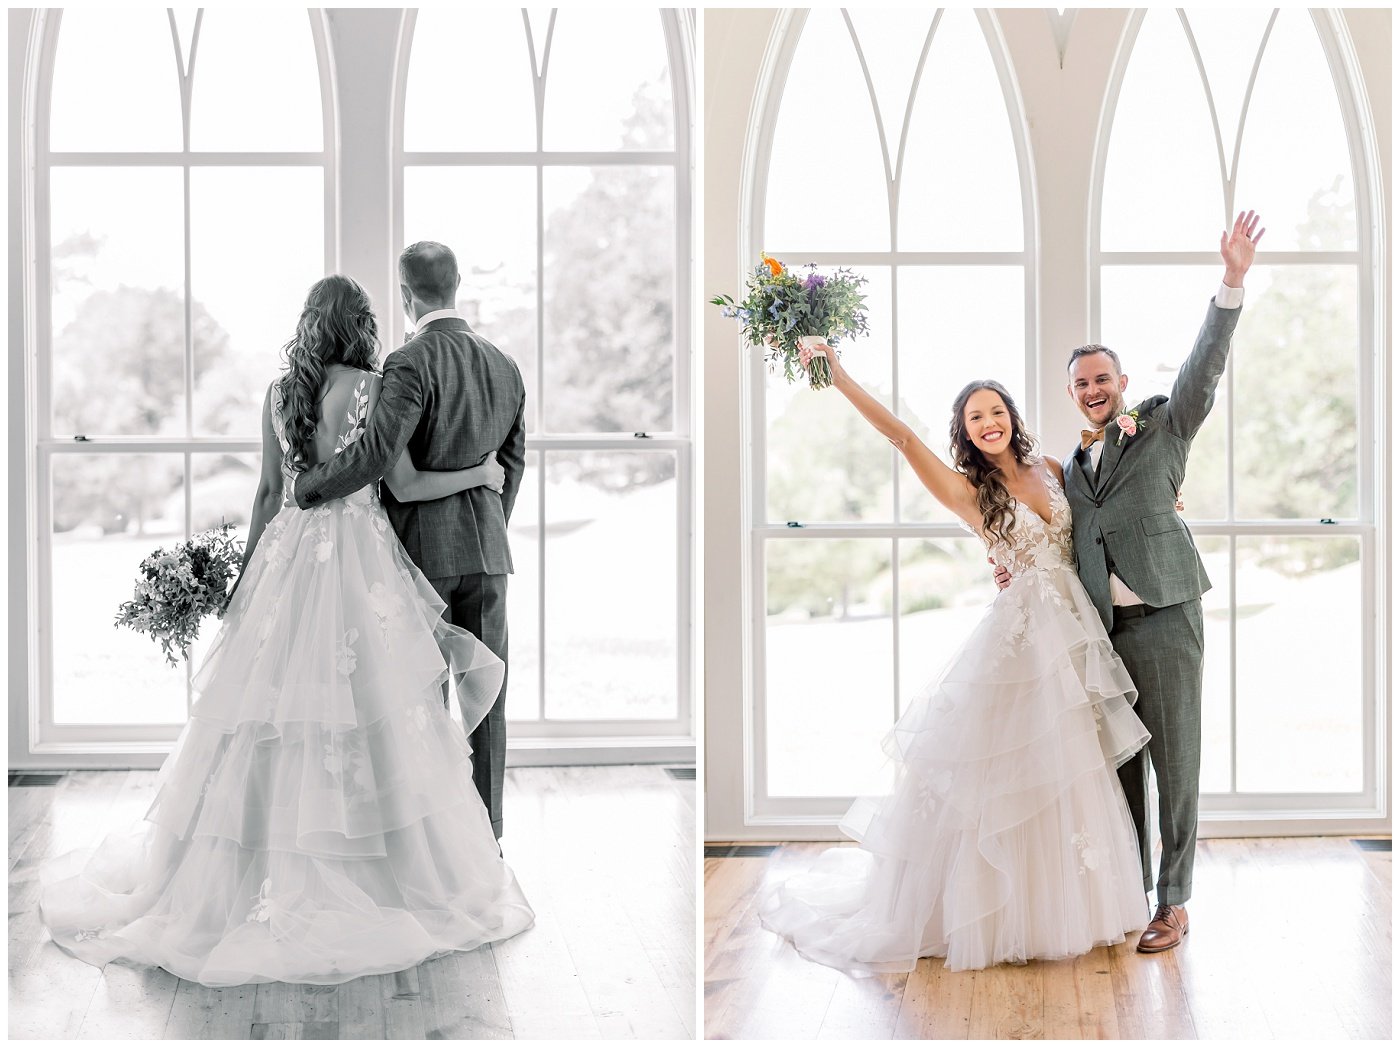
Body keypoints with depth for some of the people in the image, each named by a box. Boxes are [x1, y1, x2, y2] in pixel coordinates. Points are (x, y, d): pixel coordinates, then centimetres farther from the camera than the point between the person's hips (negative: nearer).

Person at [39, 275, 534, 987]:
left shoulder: (279, 393, 7)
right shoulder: (373, 389, -6)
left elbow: (269, 488, 9)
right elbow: (405, 486, -9)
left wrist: (248, 570, 16)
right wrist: (480, 473, 5)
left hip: (288, 555, 5)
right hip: (359, 560, -5)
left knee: (276, 707, 8)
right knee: (370, 710, 0)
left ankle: (269, 871, 16)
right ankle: (377, 870, 5)